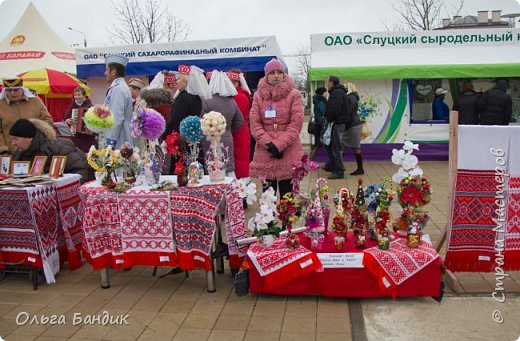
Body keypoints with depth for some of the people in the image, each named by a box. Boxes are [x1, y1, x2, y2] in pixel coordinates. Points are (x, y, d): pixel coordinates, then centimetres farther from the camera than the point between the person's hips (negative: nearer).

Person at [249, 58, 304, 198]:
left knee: (287, 195, 3)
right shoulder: (259, 95, 9)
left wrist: (279, 145, -13)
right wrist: (268, 144, -11)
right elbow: (254, 123, 1)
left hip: (288, 152, -2)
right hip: (265, 152, 2)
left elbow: (296, 123, -6)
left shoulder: (294, 94, 1)